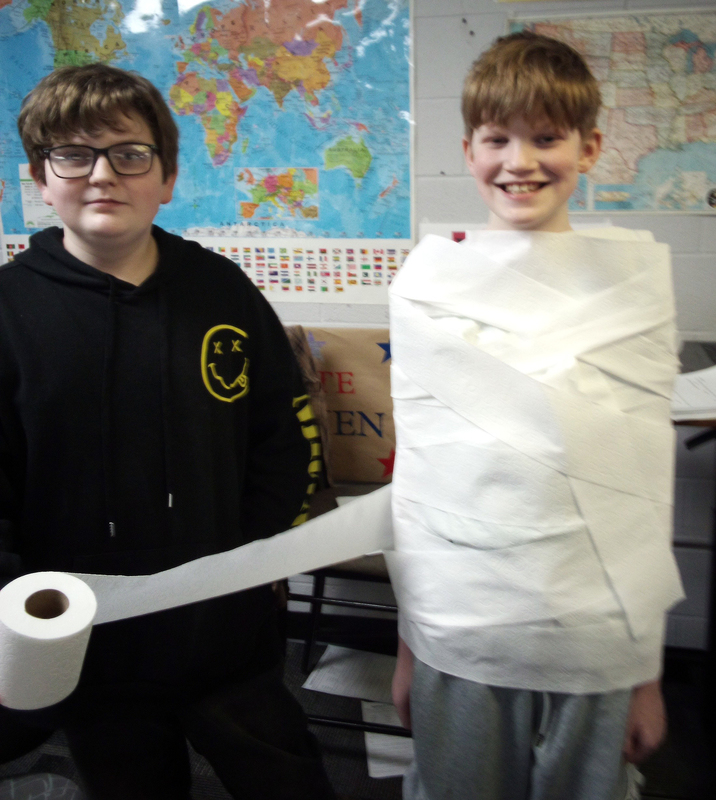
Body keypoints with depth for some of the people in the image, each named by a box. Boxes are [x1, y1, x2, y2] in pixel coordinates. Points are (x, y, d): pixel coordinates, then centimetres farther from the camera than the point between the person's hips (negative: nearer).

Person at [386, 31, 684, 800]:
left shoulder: (634, 278, 0)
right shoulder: (427, 284, 0)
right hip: (454, 634, 0)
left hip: (597, 645, 0)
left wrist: (647, 664, 3)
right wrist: (409, 638, 6)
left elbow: (647, 467, 1)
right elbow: (412, 463, 4)